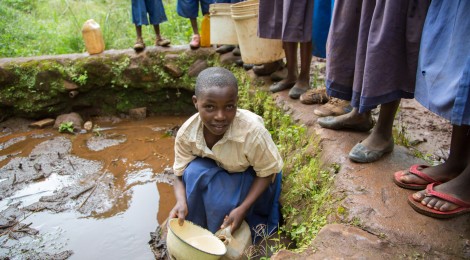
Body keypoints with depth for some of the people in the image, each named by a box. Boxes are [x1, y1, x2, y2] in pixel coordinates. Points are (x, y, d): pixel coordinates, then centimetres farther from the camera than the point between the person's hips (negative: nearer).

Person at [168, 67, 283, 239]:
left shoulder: (253, 131, -36)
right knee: (194, 171, -27)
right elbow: (180, 174, -12)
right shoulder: (186, 133, -25)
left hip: (252, 177, -3)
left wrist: (242, 208, -29)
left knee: (218, 191, -30)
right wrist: (181, 202, -33)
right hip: (216, 173, 3)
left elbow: (268, 172, -20)